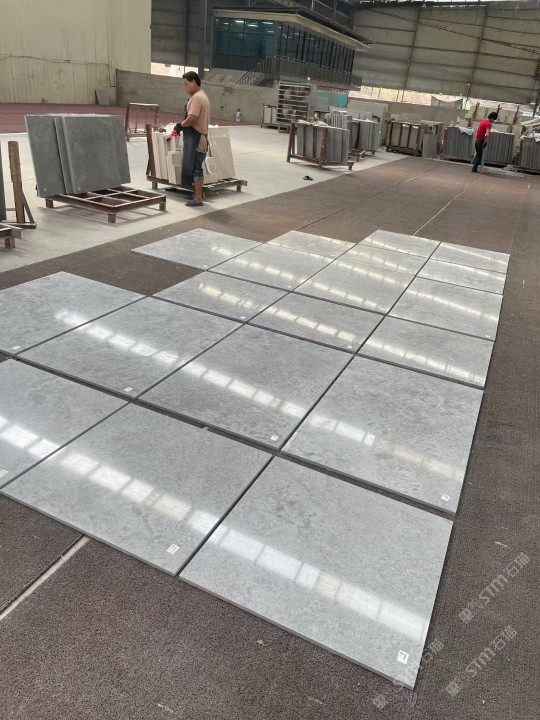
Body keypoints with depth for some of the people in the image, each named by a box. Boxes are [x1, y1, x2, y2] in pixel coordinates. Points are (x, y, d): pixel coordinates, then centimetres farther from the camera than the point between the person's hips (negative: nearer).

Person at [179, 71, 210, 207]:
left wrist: (181, 124, -9)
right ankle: (197, 195, 21)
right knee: (196, 167, 14)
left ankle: (198, 198, -4)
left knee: (195, 167, -6)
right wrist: (184, 124, 3)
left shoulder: (197, 97, -16)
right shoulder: (203, 95, 17)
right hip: (199, 137, 10)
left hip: (195, 138, -10)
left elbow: (192, 118, -26)